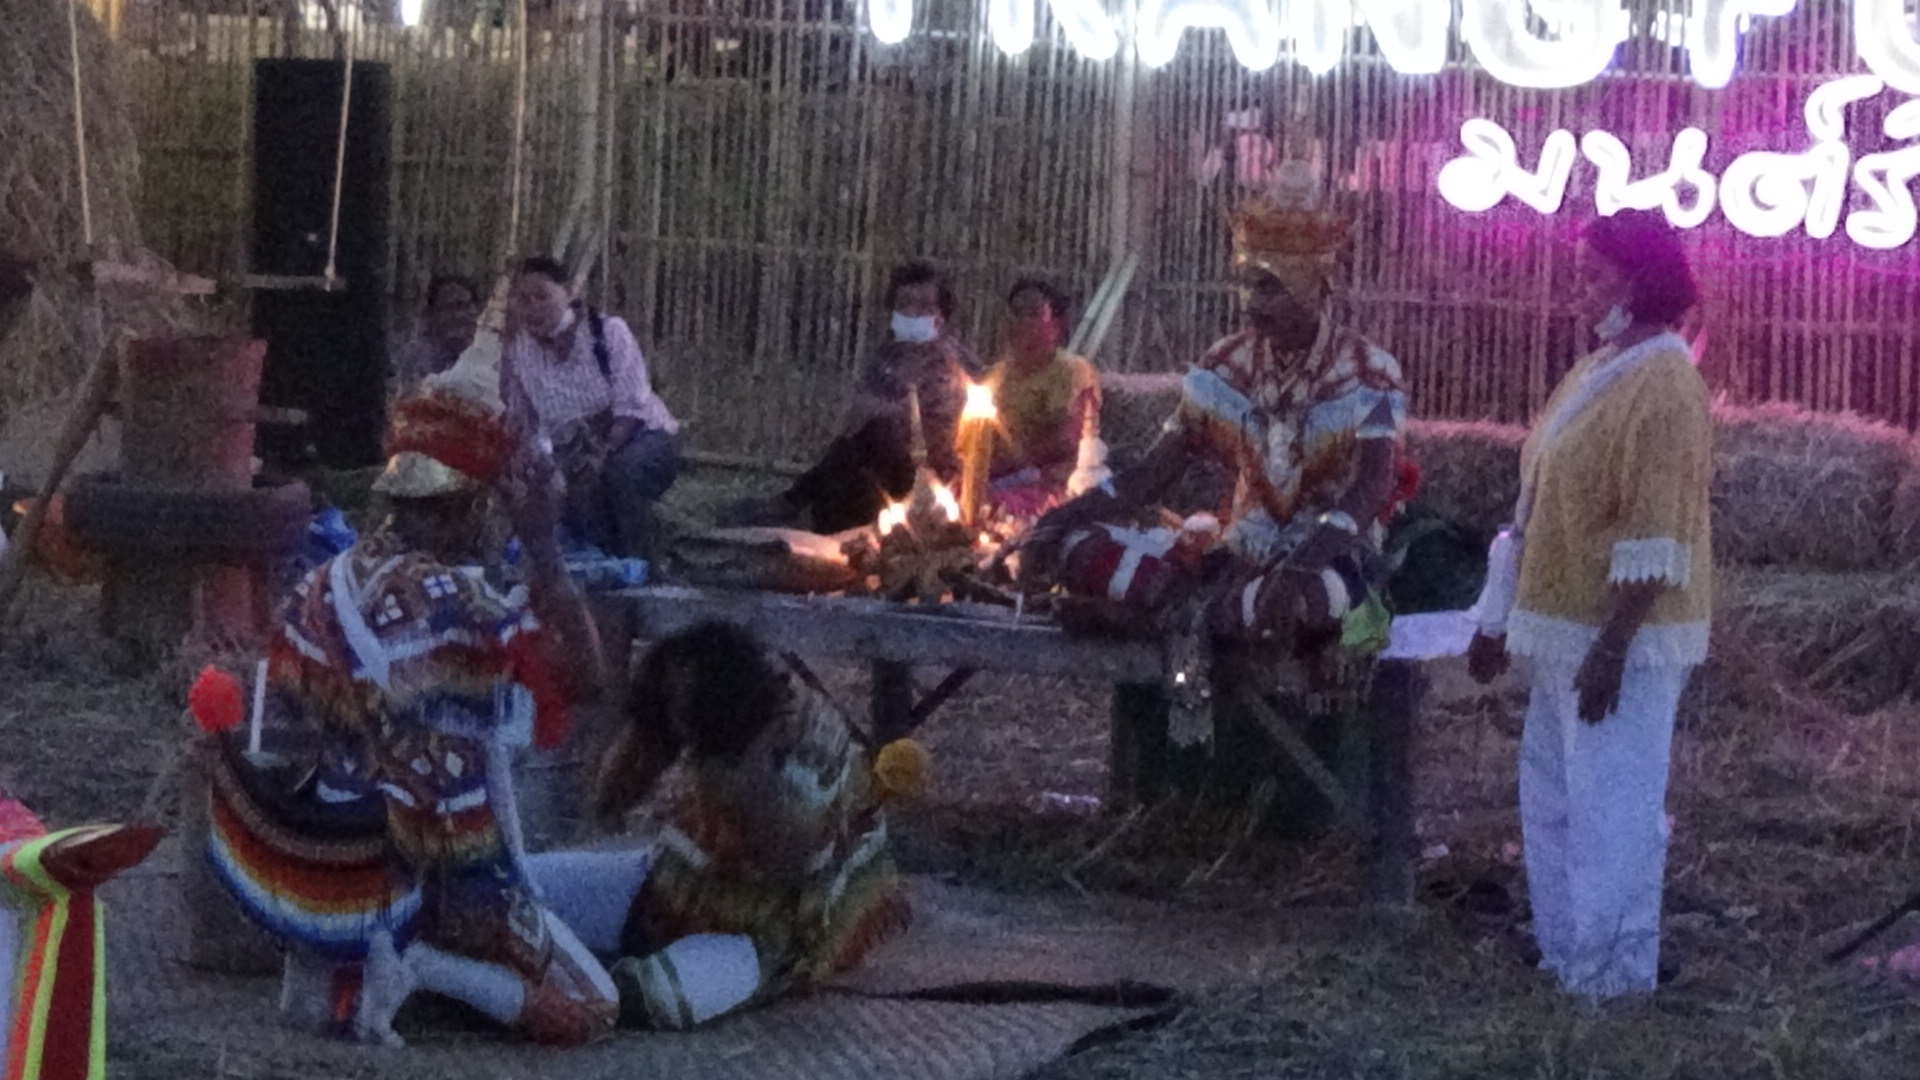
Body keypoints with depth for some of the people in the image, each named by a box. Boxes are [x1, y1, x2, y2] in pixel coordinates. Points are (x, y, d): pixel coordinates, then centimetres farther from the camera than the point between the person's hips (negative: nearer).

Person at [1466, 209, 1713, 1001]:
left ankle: (1612, 970, 5)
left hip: (1622, 637, -10)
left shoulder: (1663, 385, -18)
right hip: (1569, 626, 10)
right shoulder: (1600, 370, 12)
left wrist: (1613, 648, -25)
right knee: (1552, 794, 17)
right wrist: (1501, 618, 17)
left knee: (1609, 804, -3)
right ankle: (1566, 948, 28)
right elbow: (1546, 506, 17)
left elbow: (1656, 540, -22)